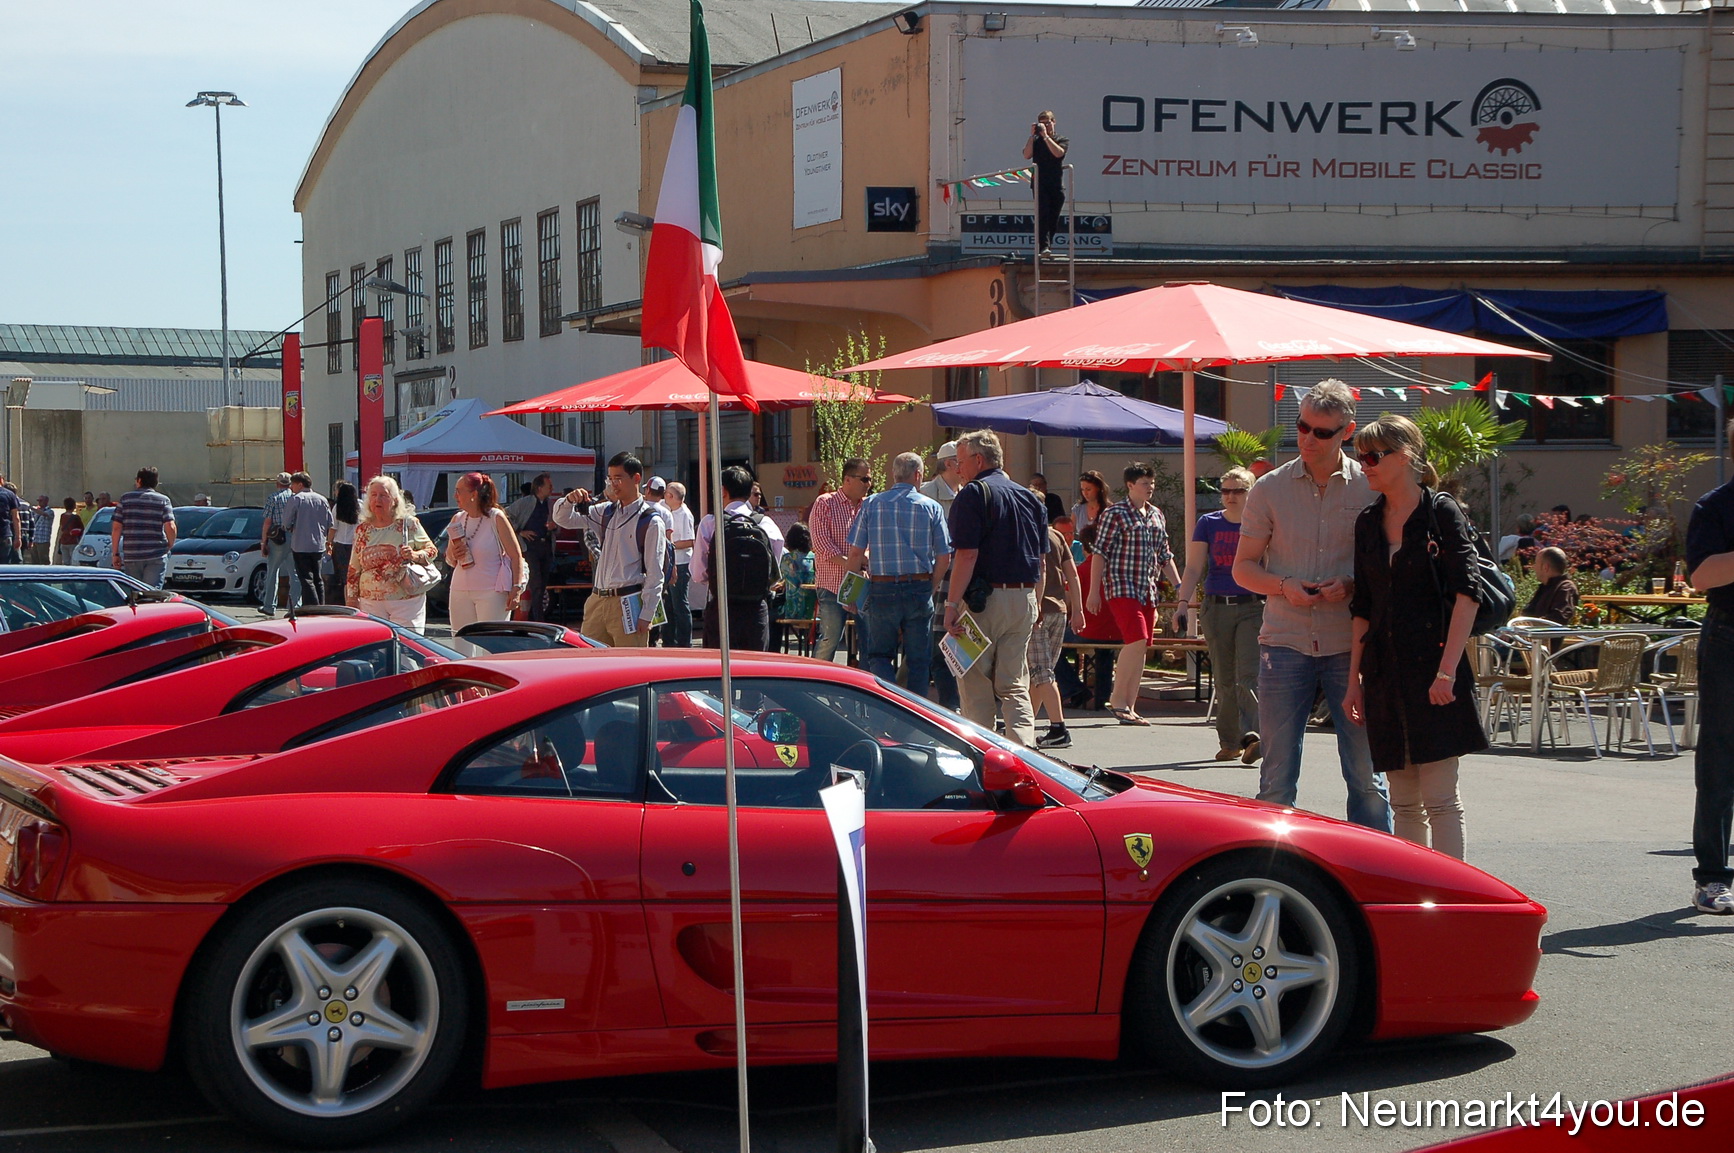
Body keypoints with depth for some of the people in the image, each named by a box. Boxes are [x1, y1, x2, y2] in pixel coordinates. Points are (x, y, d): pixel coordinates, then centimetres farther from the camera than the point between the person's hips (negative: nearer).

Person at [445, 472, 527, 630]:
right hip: (460, 592, 6)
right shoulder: (457, 520, 11)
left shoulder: (496, 518, -4)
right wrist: (453, 556, -4)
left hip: (492, 592, -6)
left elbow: (516, 555, -5)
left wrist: (516, 588, -14)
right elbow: (450, 561, 21)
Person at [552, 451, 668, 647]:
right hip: (598, 601, 7)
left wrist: (646, 615, -12)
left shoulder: (650, 521, -6)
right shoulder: (606, 512, 13)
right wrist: (569, 500, -5)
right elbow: (562, 519, 18)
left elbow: (654, 573, -8)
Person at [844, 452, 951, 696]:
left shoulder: (871, 504, 2)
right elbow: (944, 557, -1)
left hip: (881, 590, 0)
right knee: (918, 660, 8)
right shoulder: (931, 507, 1)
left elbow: (856, 552, 1)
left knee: (879, 655, 10)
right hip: (919, 590, 0)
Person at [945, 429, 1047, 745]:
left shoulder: (974, 493, -8)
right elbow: (1040, 560, 17)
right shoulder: (1029, 497, 14)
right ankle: (1025, 746, -11)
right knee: (1015, 686, 8)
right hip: (1023, 599, 6)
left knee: (975, 684, 4)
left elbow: (967, 554, -17)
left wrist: (952, 604, -17)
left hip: (984, 599, -6)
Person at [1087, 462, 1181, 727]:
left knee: (1140, 646, 4)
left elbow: (1165, 556, 22)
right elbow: (1100, 553, -6)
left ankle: (1129, 707, 9)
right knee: (1137, 640, -20)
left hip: (1148, 590, 7)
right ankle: (1118, 699, -9)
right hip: (1121, 586, -7)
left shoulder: (1156, 515, 16)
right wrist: (1094, 591, -11)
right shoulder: (1115, 514, -4)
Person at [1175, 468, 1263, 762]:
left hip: (1252, 607, -2)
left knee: (1248, 675, -15)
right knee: (1224, 680, 6)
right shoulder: (1208, 524, 9)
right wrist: (1183, 602, -7)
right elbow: (1194, 568, 5)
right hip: (1216, 608, 2)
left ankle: (1251, 736, -24)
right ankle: (1229, 742, 13)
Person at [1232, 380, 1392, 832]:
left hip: (1351, 644, -1)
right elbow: (1243, 568, 9)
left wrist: (1352, 585, -12)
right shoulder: (1270, 488, 5)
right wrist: (1284, 586, -11)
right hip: (1285, 642, 1)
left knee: (1366, 772, 1)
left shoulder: (1370, 487, 3)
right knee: (1277, 776, 3)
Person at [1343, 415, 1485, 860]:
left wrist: (1447, 670, -19)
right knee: (1404, 802, 7)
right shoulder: (1368, 522, 13)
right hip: (1384, 671, 6)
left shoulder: (1442, 512, -3)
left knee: (1439, 798, -6)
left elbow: (1466, 594, -10)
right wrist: (1354, 678, 10)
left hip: (1432, 667, -6)